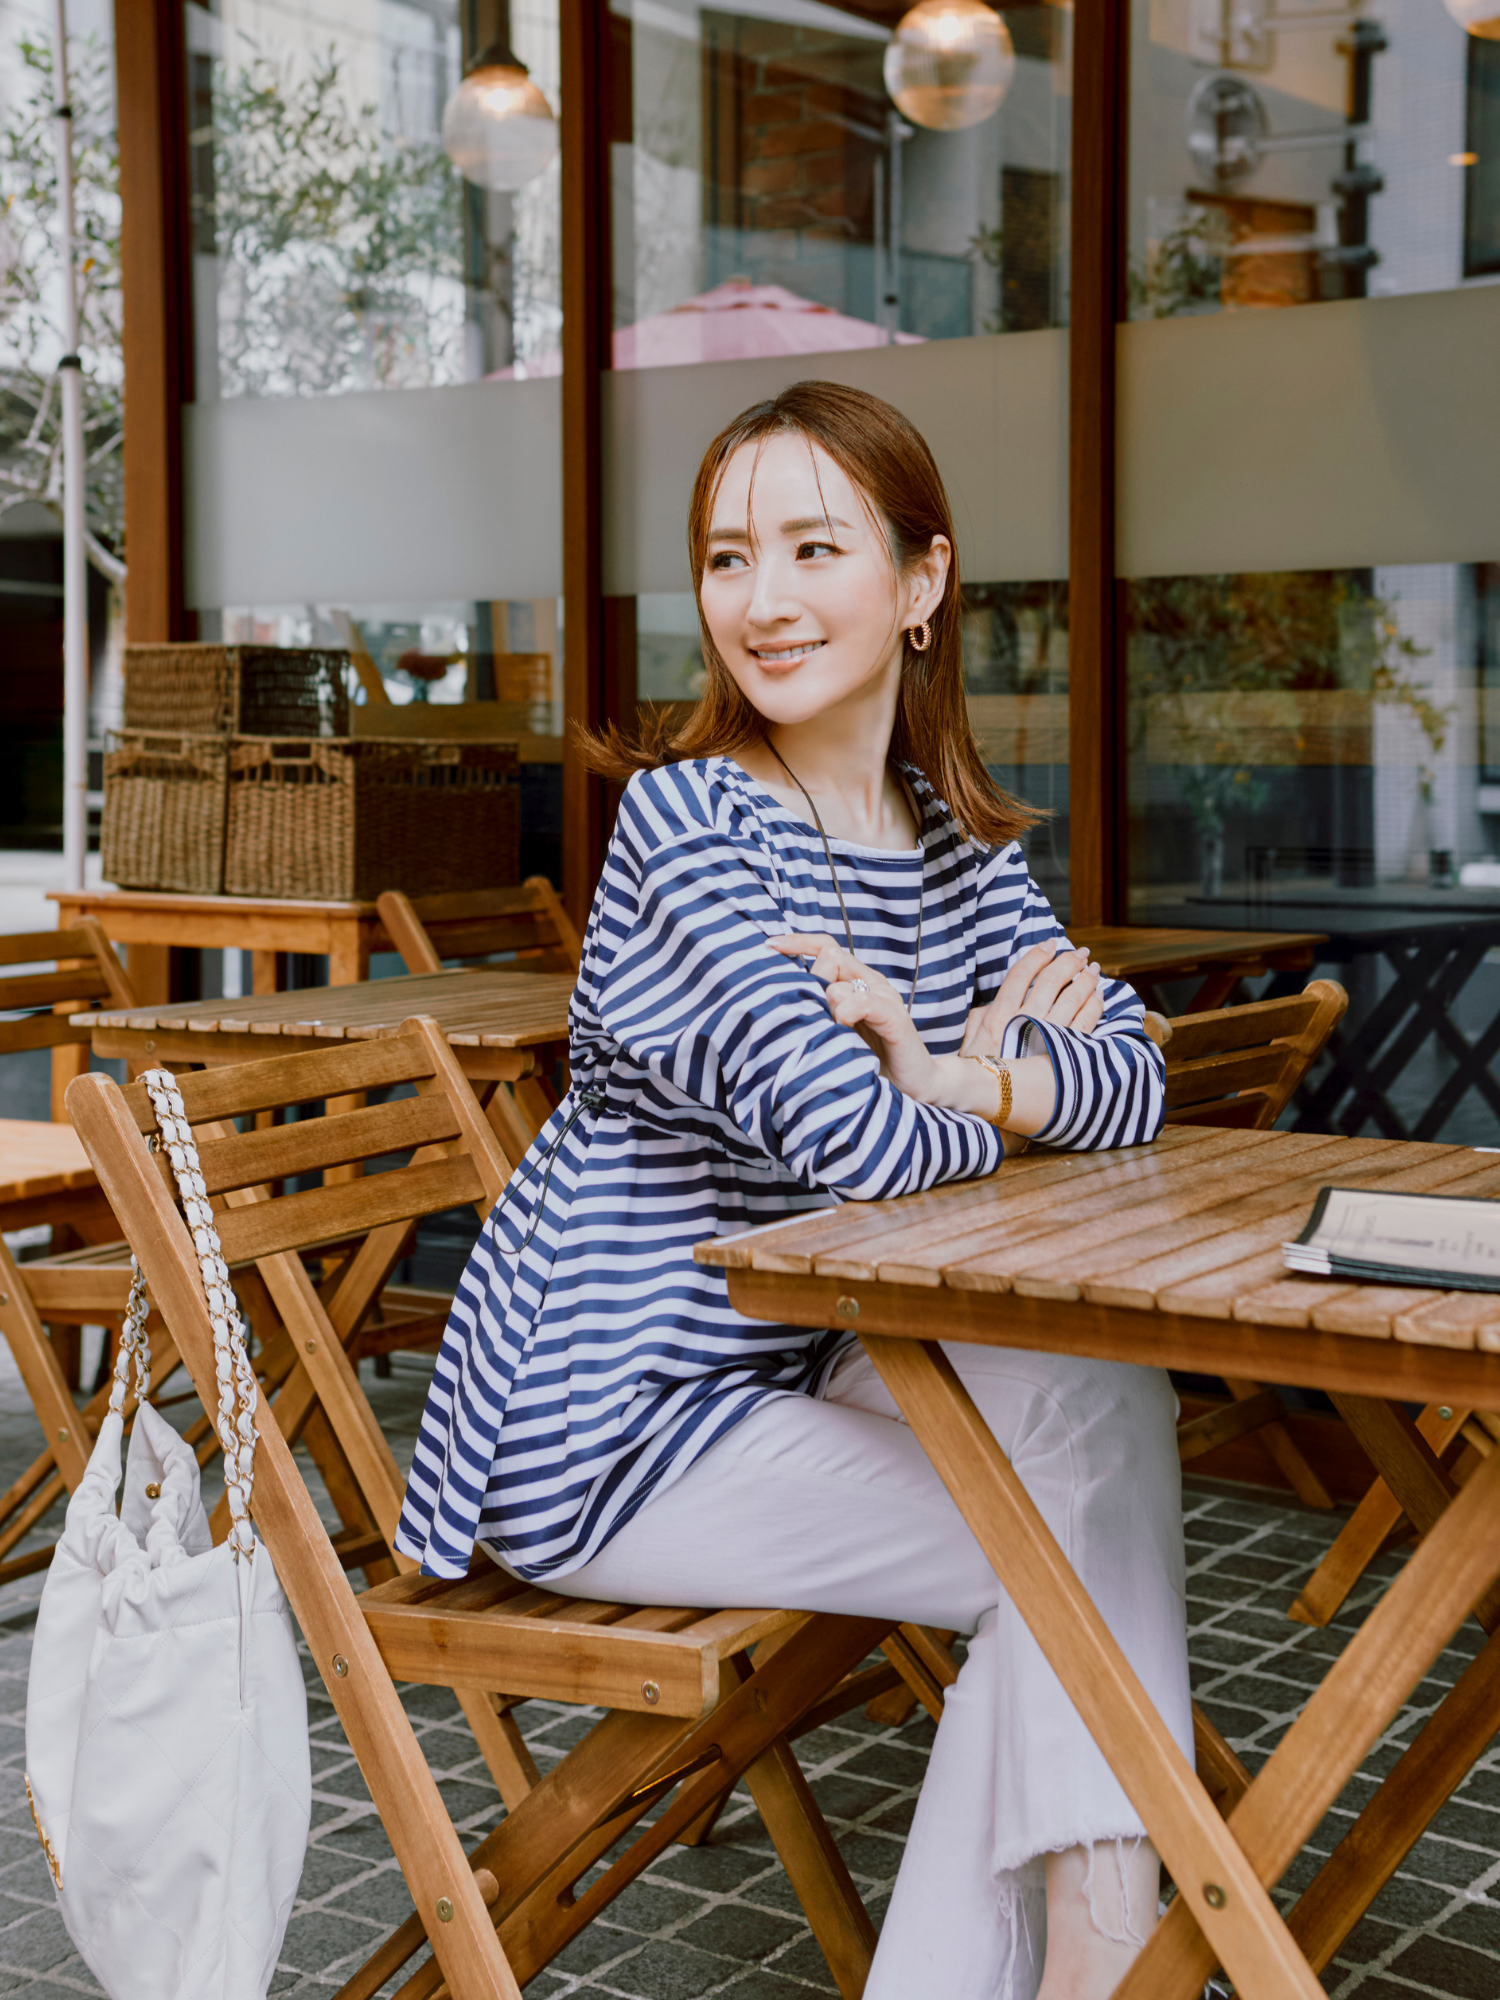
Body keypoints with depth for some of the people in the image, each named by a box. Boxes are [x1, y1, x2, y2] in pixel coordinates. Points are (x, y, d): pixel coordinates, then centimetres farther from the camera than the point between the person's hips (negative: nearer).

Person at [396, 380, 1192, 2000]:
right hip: (604, 1424, -7)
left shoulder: (952, 833, 5)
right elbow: (862, 1143, -28)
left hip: (784, 1366, 7)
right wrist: (979, 1096, -7)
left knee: (1106, 1395, -12)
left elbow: (1132, 1079, -4)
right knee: (1078, 1543, -12)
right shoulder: (686, 814, -18)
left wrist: (961, 1076, -23)